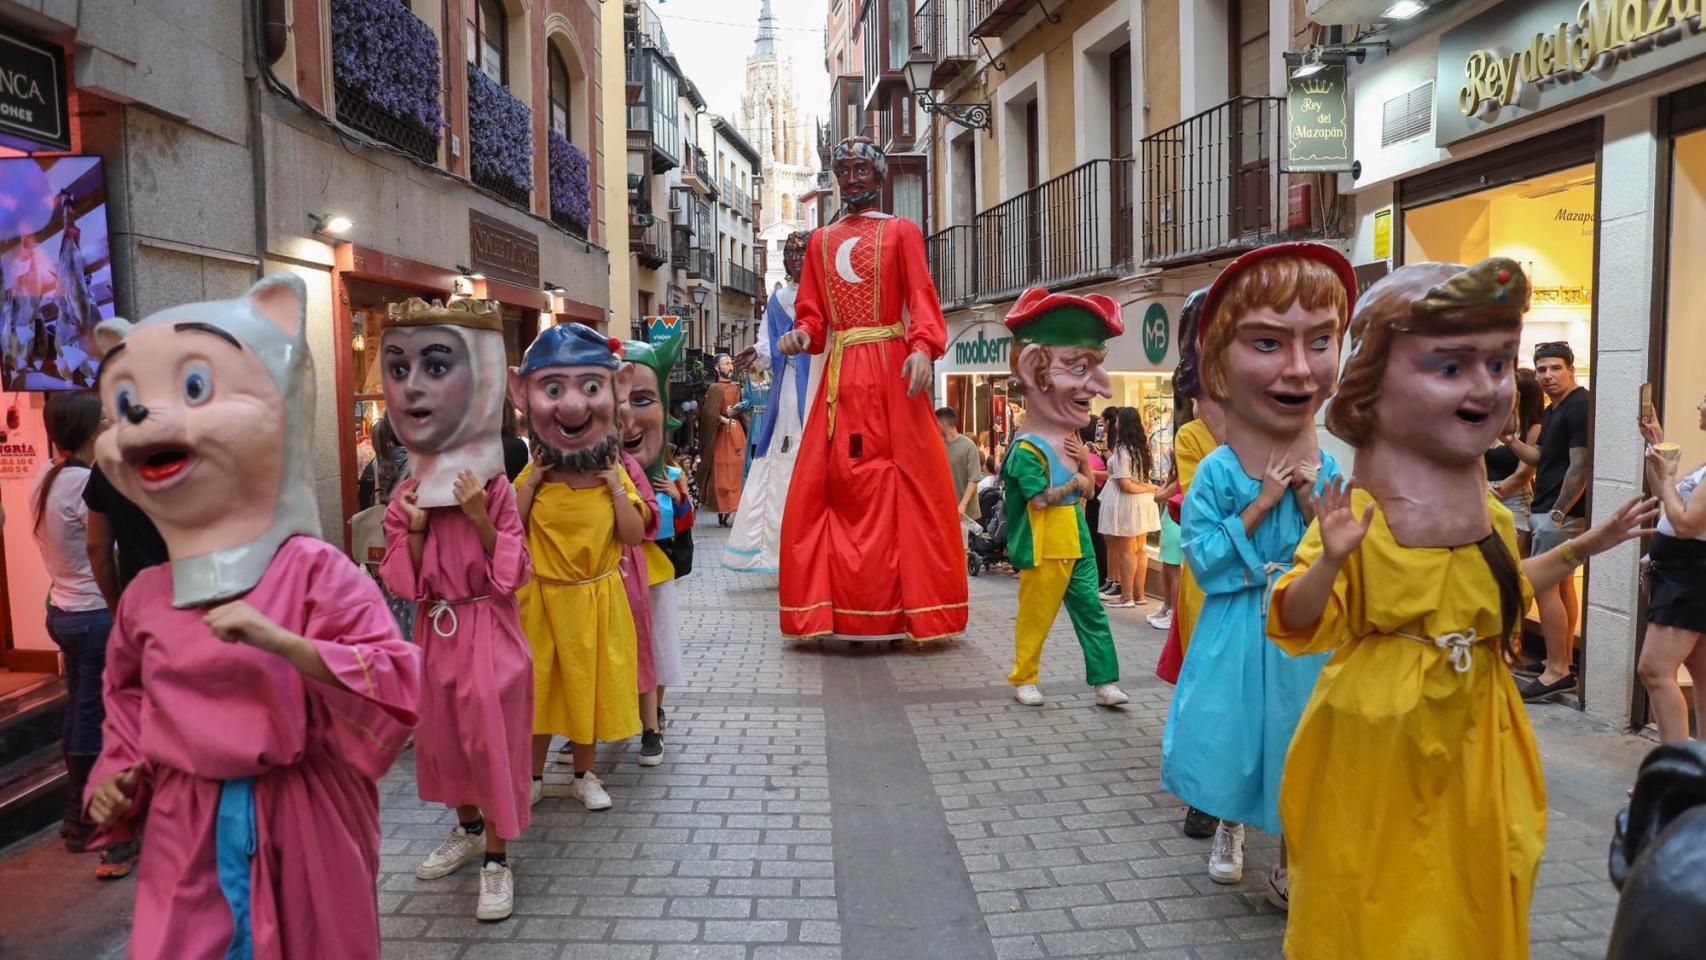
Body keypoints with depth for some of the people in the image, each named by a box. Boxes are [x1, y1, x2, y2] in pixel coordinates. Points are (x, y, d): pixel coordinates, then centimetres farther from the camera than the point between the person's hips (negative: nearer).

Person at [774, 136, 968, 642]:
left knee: (900, 483, -5)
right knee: (825, 483, -2)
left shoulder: (901, 231, 8)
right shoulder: (820, 241, 19)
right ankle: (842, 608, 5)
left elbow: (921, 298, -6)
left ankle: (897, 606, 1)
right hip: (839, 375, 4)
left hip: (890, 371, -4)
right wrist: (801, 335, -11)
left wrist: (922, 348, -24)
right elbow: (813, 314, 12)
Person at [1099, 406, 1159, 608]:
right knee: (1139, 550, 11)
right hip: (1142, 503, 8)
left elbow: (1125, 485, -19)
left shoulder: (1122, 450, -15)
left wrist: (1149, 489, -8)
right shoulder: (1142, 447, 8)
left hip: (1126, 503, -8)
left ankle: (1126, 596, 6)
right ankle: (1139, 594, 18)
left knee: (1126, 551, 0)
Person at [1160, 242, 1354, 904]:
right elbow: (1203, 558, -16)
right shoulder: (1216, 472, -13)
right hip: (1236, 632, -1)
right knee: (1233, 733, 13)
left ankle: (1290, 862, 33)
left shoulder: (1328, 472, -6)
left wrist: (1313, 506, -17)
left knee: (1297, 751, 12)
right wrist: (1259, 506, -20)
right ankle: (1229, 829, 42)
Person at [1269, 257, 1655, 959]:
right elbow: (1301, 625, -19)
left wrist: (1583, 546, 18)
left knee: (1471, 901, 19)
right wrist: (1330, 558, -36)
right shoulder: (1357, 512, -18)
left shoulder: (1489, 511, 4)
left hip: (1474, 737, 6)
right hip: (1378, 736, -6)